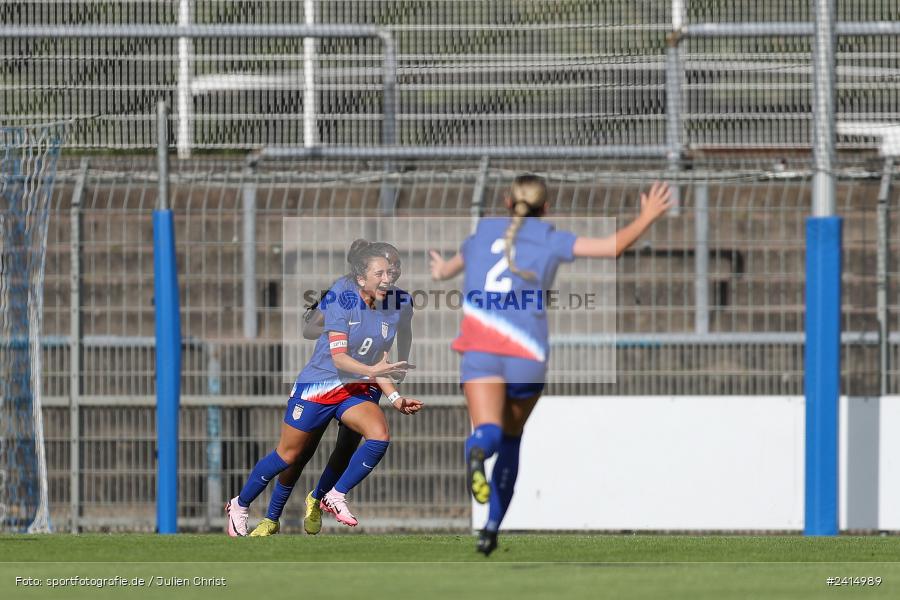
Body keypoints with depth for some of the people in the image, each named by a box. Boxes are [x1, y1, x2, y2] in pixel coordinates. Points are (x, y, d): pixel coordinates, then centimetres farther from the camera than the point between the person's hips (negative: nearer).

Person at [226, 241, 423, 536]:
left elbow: (378, 365, 8)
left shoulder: (391, 314, 0)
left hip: (357, 390, 5)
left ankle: (335, 497, -5)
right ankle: (239, 505, 26)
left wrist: (395, 397, -5)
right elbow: (339, 357, -24)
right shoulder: (343, 303, -18)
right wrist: (372, 370, -40)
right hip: (318, 387, -5)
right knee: (288, 455, 4)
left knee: (380, 437, -22)